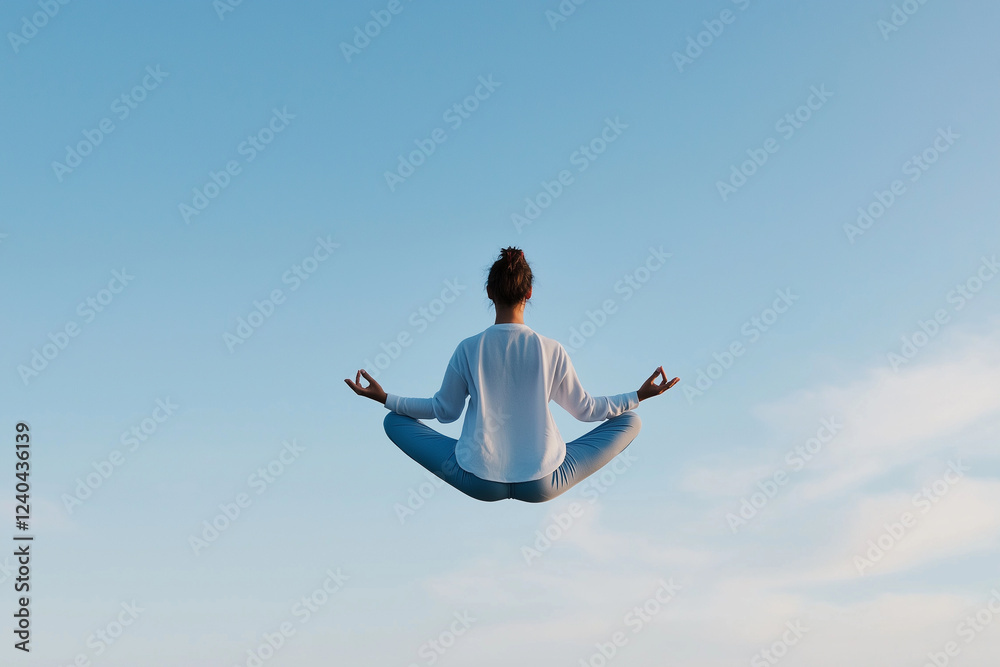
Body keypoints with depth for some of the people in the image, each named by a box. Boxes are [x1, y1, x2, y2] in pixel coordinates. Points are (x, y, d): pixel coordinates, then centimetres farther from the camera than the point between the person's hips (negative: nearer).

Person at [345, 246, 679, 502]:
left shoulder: (468, 349, -9)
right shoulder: (552, 350, -8)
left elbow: (444, 410, 4)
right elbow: (585, 409, 5)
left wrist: (385, 398, 17)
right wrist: (639, 396, 18)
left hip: (480, 483, -2)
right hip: (542, 486, 2)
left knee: (394, 420, 15)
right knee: (631, 422, 13)